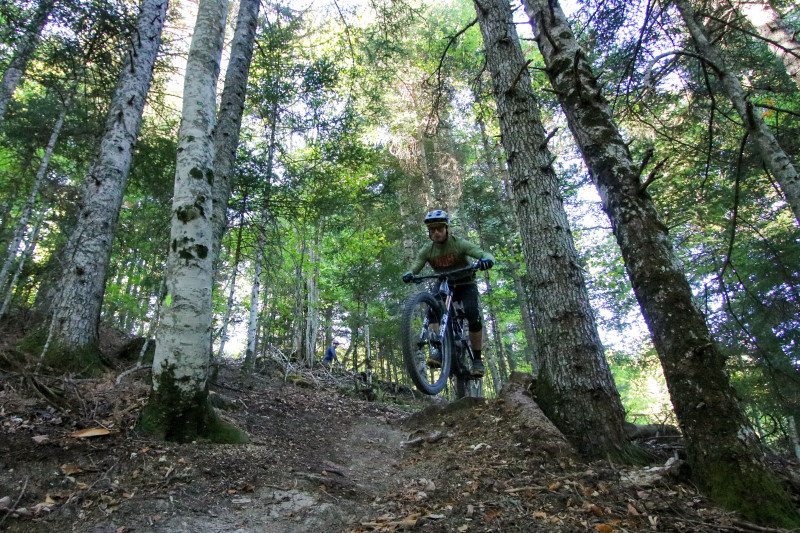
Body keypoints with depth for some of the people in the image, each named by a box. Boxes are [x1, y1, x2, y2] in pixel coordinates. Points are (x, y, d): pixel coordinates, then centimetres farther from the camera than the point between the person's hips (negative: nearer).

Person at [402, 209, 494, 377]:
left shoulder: (459, 244, -21)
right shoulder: (427, 250, -11)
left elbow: (486, 255, -29)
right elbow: (415, 267, -17)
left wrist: (486, 260, -54)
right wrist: (409, 275, -42)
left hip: (466, 285, -2)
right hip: (444, 286, 3)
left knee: (473, 314, -27)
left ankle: (477, 359, -12)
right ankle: (440, 351, -24)